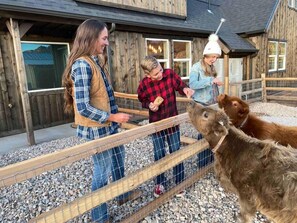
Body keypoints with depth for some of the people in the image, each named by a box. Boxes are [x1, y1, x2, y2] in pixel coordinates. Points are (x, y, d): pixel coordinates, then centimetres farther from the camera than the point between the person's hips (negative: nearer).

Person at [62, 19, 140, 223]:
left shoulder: (96, 61, 7)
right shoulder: (82, 65, -22)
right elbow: (83, 107, -25)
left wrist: (114, 116, 15)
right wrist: (112, 117, -20)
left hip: (107, 124, 10)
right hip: (95, 128, -10)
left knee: (118, 157, 24)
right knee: (103, 171, 5)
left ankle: (123, 194, 48)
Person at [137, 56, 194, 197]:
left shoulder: (170, 74, -14)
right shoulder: (144, 85, -15)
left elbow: (179, 84, -1)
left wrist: (185, 89, -24)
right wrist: (149, 105, -19)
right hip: (156, 123, -1)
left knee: (176, 152, 11)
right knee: (159, 154, 8)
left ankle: (180, 182, 30)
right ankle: (160, 183, 30)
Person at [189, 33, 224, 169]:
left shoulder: (211, 68, 13)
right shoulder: (196, 67, -10)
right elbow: (192, 84, -25)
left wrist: (217, 100, 13)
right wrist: (211, 80, -27)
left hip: (212, 105, 7)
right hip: (201, 105, -7)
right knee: (203, 133, -1)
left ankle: (211, 160, 26)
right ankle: (202, 164, 12)